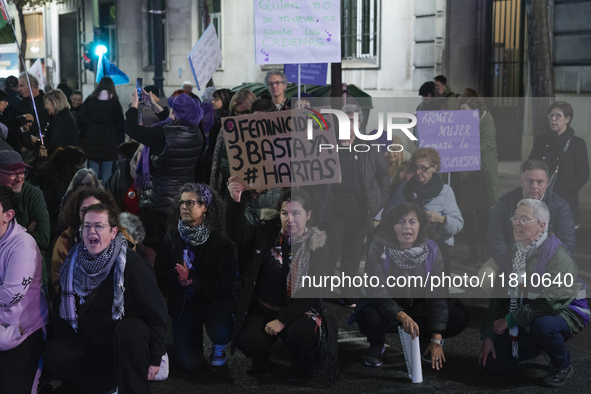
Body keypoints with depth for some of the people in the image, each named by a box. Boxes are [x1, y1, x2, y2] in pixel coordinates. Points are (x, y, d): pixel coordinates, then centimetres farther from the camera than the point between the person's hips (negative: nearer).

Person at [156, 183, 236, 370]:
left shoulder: (220, 242, -12)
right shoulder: (171, 238, -1)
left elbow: (226, 282, -17)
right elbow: (160, 275, -3)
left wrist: (192, 280, -27)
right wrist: (178, 276, -25)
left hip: (214, 300, -2)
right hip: (183, 303, 2)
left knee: (221, 332, -34)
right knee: (189, 363, -7)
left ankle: (218, 347, 7)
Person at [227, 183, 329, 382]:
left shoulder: (317, 245, -9)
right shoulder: (268, 231, -1)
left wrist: (283, 319, -21)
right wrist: (235, 202, -20)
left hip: (299, 311, -2)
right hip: (262, 309, 2)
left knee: (299, 334, -33)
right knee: (248, 340, -25)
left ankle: (300, 366, 4)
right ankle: (261, 365, 12)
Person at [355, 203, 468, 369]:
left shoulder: (431, 249, -14)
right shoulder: (379, 248, -20)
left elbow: (437, 294, -15)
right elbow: (376, 291, -26)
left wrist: (436, 340, -23)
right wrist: (402, 316, -44)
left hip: (420, 306, 2)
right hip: (389, 306, -2)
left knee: (459, 316, -21)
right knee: (368, 316, -36)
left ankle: (426, 341, 11)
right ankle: (377, 344, 2)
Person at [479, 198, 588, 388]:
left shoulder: (557, 254, -21)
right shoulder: (514, 252, 4)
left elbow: (552, 301, -28)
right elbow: (500, 296, 8)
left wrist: (511, 319, -23)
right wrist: (488, 336, 3)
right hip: (524, 316, 7)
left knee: (542, 325, -41)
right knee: (492, 363, -5)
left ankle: (562, 366, -9)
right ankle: (535, 347, 24)